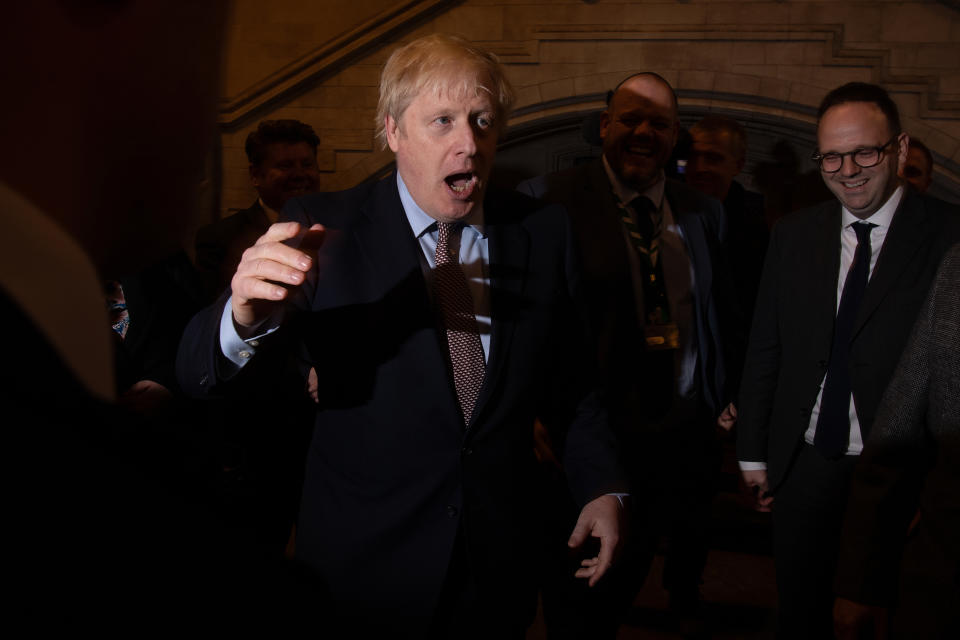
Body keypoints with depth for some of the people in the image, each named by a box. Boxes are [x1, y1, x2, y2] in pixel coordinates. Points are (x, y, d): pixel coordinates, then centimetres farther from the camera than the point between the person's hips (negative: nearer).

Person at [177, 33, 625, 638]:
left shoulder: (544, 233, -2)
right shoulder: (323, 231, -13)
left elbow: (569, 378, 8)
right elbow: (198, 373, -21)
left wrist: (603, 487, -2)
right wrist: (247, 317, -41)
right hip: (363, 572, -2)